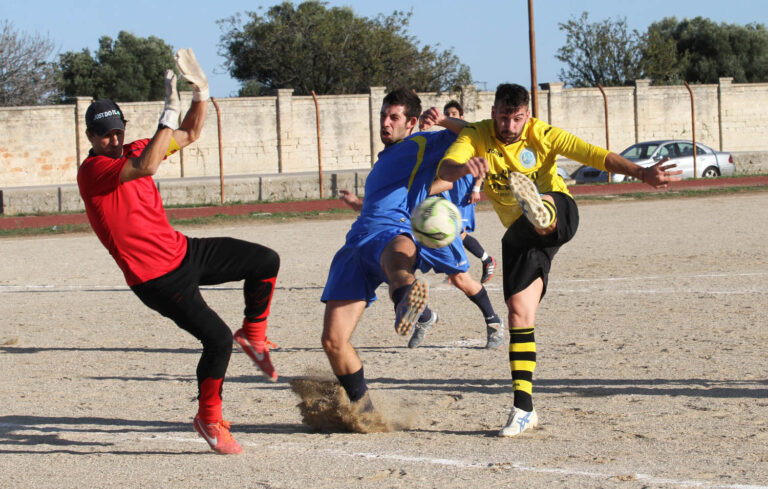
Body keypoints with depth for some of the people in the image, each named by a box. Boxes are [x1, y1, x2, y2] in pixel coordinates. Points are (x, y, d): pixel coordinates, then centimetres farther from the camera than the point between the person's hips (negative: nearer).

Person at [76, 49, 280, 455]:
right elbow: (146, 167, -36)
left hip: (182, 251, 8)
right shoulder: (92, 171, -19)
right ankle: (209, 420, 4)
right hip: (156, 277, -8)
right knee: (218, 339, -15)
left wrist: (201, 93, 0)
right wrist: (169, 114, -34)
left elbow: (189, 135, 16)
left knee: (265, 261, 5)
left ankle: (253, 335, 25)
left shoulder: (132, 151, 7)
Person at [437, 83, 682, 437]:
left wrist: (640, 173, -33)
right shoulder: (477, 137, -8)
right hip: (520, 233, 2)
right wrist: (463, 167, -50)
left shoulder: (540, 134, -10)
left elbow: (593, 154, -18)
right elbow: (444, 169, -25)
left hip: (560, 217, -2)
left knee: (544, 200, -37)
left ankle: (540, 213, -77)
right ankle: (524, 408, -2)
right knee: (519, 311, -6)